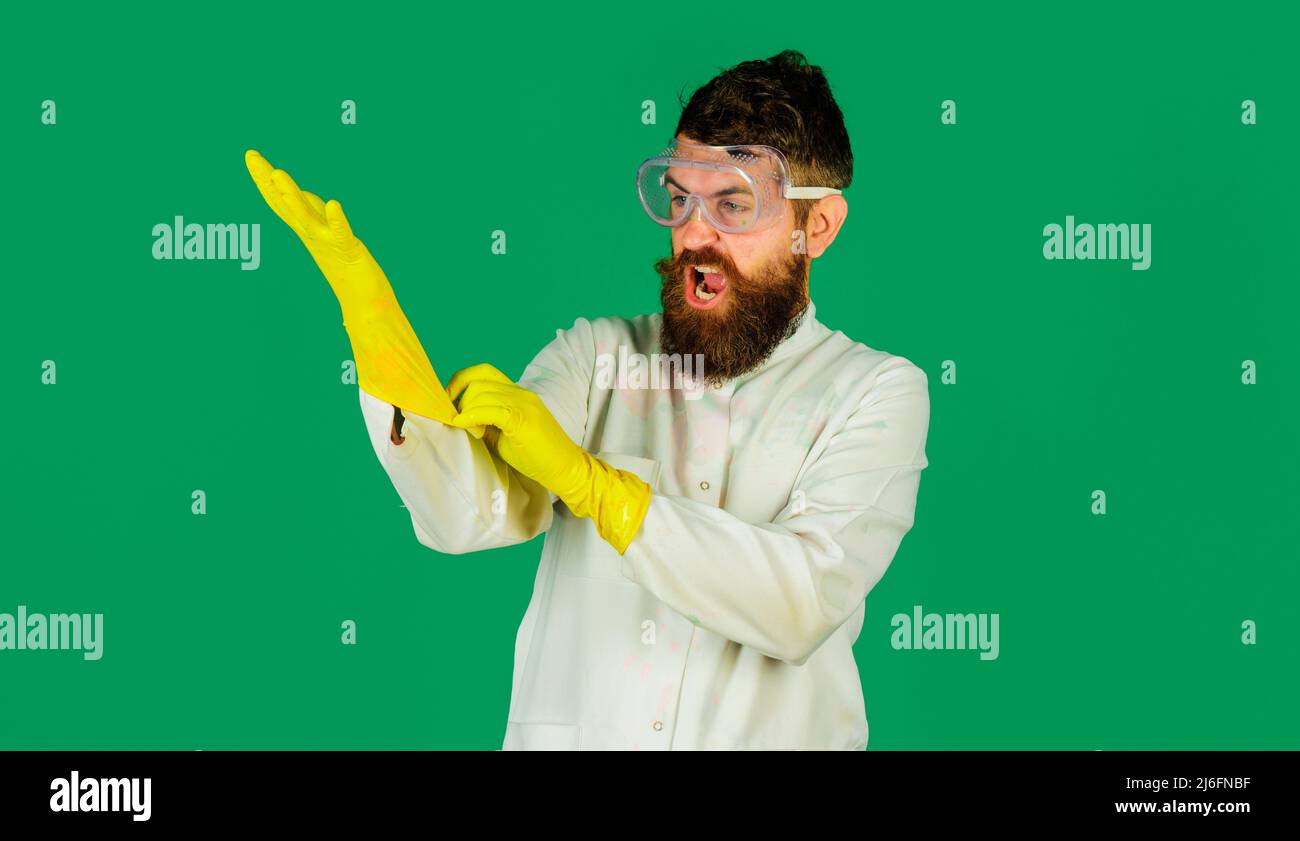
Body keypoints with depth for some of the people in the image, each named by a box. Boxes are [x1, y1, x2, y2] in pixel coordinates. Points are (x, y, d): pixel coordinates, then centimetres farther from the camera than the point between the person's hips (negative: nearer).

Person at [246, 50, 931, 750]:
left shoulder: (877, 391, 2)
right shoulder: (598, 354, 10)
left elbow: (804, 605, -12)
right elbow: (473, 516, -6)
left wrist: (584, 476, -12)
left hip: (764, 736, -2)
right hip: (565, 733, 2)